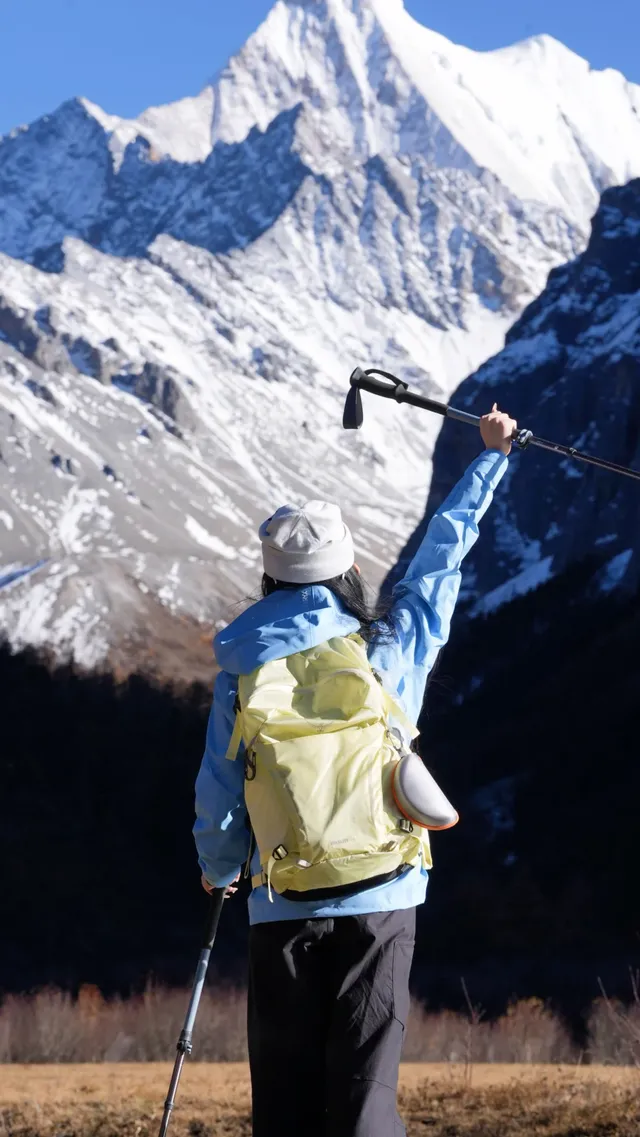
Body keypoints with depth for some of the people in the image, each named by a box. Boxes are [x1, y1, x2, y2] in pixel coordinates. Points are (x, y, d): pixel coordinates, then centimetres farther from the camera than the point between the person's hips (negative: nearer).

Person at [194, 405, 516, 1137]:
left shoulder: (243, 670, -1)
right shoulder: (392, 649, -1)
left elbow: (217, 797, 3)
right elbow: (442, 554, 13)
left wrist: (219, 870, 25)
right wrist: (492, 455, 27)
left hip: (283, 907, 0)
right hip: (381, 898, 0)